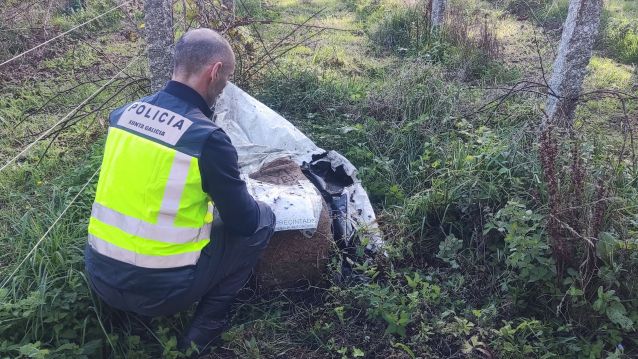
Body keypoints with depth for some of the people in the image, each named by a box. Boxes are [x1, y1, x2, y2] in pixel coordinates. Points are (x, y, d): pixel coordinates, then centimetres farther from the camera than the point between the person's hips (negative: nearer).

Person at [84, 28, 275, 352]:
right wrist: (240, 202, 14)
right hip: (158, 290, -7)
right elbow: (243, 222, -9)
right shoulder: (207, 138, -20)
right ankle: (204, 330, 11)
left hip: (99, 276, 7)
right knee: (262, 219, 7)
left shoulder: (122, 114, 0)